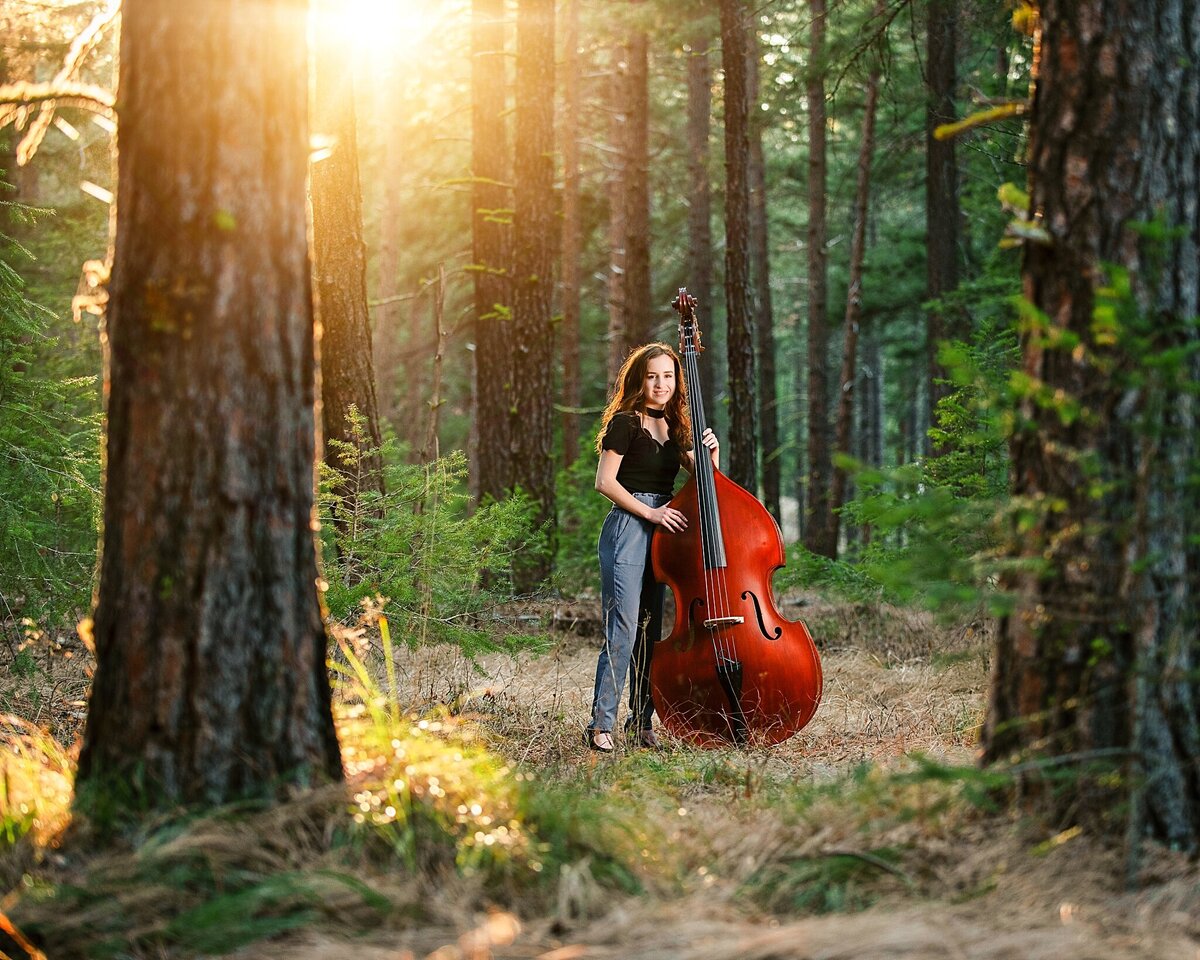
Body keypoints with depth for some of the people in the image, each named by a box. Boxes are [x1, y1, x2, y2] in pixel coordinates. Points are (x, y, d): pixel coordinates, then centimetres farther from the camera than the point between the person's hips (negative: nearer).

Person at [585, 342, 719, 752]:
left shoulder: (675, 429, 15)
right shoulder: (626, 422, -5)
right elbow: (605, 481, -10)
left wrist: (711, 454, -2)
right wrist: (650, 512, -15)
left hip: (662, 531, 7)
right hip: (627, 529, -7)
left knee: (651, 630, 9)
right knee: (623, 629, -14)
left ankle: (642, 724, 16)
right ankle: (600, 725, -14)